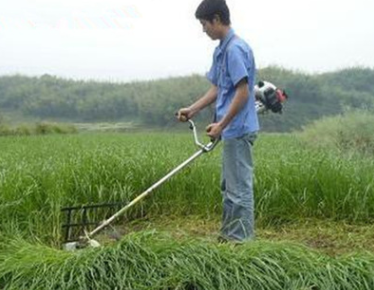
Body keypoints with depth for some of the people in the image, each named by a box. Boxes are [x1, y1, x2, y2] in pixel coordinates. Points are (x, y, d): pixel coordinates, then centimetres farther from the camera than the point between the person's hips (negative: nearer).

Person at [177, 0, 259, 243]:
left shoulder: (236, 49, -17)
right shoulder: (221, 50, 14)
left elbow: (243, 92, -21)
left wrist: (221, 125, -19)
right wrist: (192, 109, 11)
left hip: (238, 130, -10)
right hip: (232, 131, 10)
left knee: (239, 187, -2)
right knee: (229, 185, 16)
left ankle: (242, 240, 7)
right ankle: (229, 235, 26)